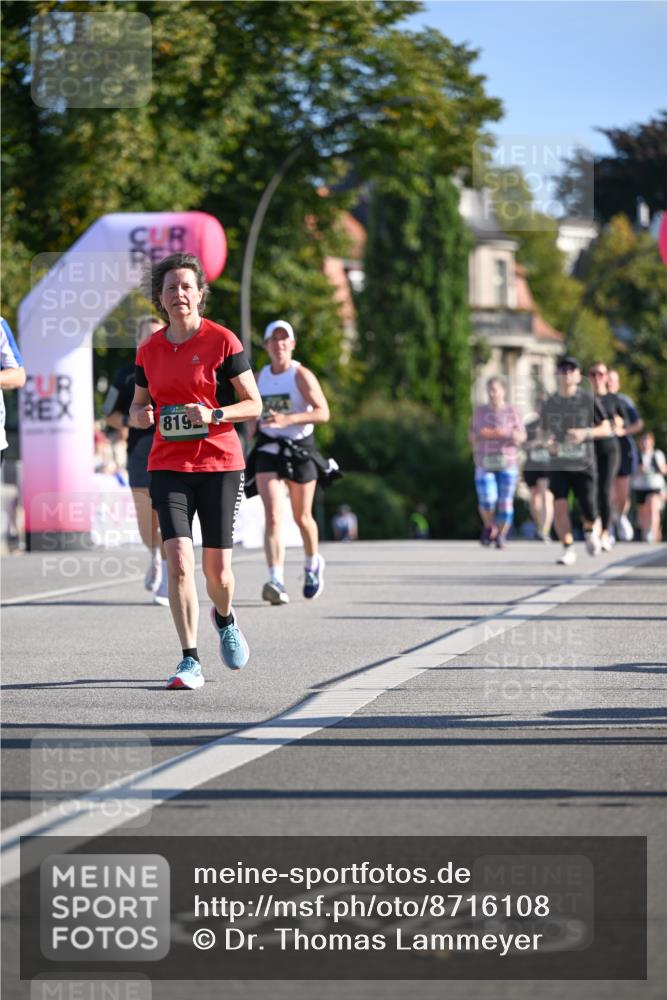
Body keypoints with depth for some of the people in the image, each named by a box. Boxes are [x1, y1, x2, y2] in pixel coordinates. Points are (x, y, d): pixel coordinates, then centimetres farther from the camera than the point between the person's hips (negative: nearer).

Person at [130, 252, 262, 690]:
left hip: (220, 462, -2)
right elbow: (138, 407, 18)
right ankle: (190, 661, -10)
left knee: (217, 568, 0)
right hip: (168, 465, 2)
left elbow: (254, 405, -2)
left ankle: (225, 618, 36)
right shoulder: (149, 350, 7)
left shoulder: (223, 341, -4)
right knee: (178, 560, -15)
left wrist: (214, 414, -19)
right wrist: (141, 415, -6)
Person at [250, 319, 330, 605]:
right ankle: (276, 581, -25)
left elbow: (323, 412, -17)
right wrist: (251, 439, 9)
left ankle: (313, 564, 41)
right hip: (268, 450, 2)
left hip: (300, 449, -2)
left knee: (302, 518, 11)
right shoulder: (259, 377, 7)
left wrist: (288, 419, -29)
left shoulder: (301, 375, -8)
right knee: (272, 516, -15)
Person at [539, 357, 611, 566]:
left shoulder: (589, 400, -1)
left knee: (589, 513, -4)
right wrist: (547, 441, -6)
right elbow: (542, 431, 18)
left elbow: (606, 429, 3)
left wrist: (586, 433, -16)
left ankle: (590, 530, 33)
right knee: (559, 505, -17)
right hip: (558, 464, 1)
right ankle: (568, 549, -4)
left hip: (583, 464, -1)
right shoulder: (550, 403, 5)